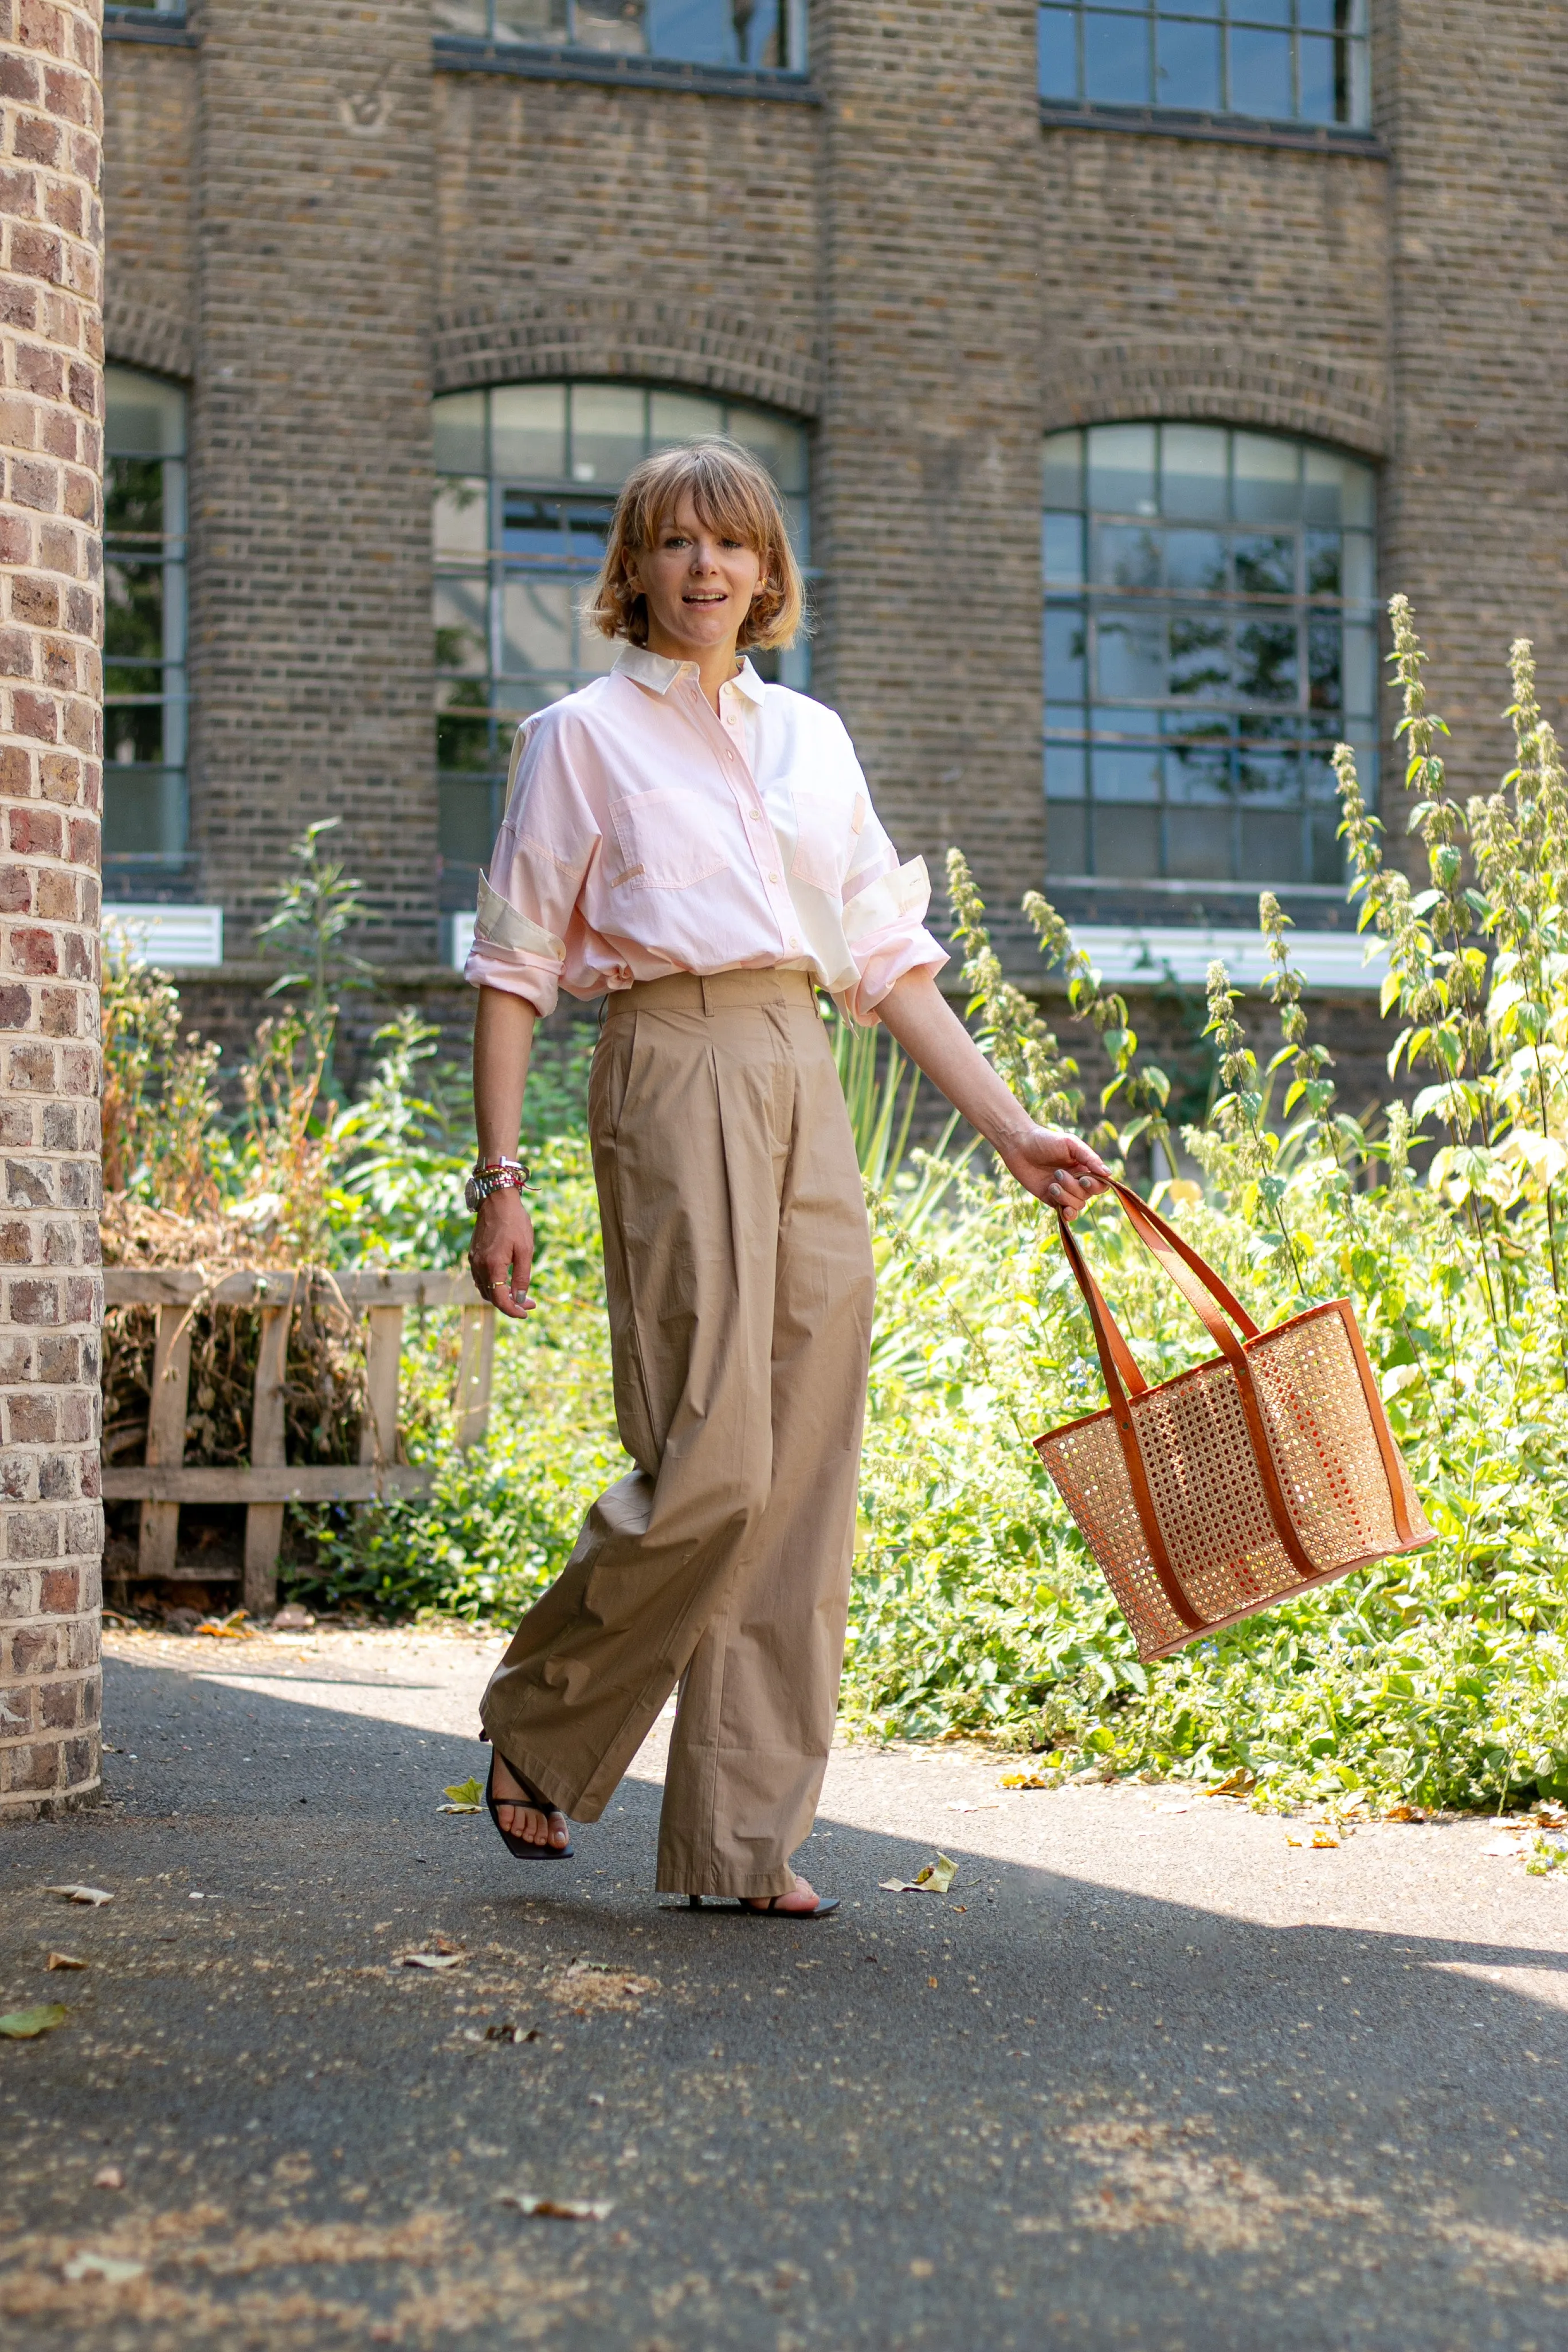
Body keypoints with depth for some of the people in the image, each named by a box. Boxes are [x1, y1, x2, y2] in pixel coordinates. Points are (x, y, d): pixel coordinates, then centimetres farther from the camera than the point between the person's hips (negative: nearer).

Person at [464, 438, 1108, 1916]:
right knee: (710, 1464, -13)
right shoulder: (584, 737, 4)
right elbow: (514, 970, 1)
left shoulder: (809, 737, 18)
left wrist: (1010, 1130, 13)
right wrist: (498, 1179, -7)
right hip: (671, 1074, -5)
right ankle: (536, 1729, 11)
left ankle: (743, 1836, 9)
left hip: (804, 1085, 5)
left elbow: (888, 958, 19)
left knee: (805, 1478, 2)